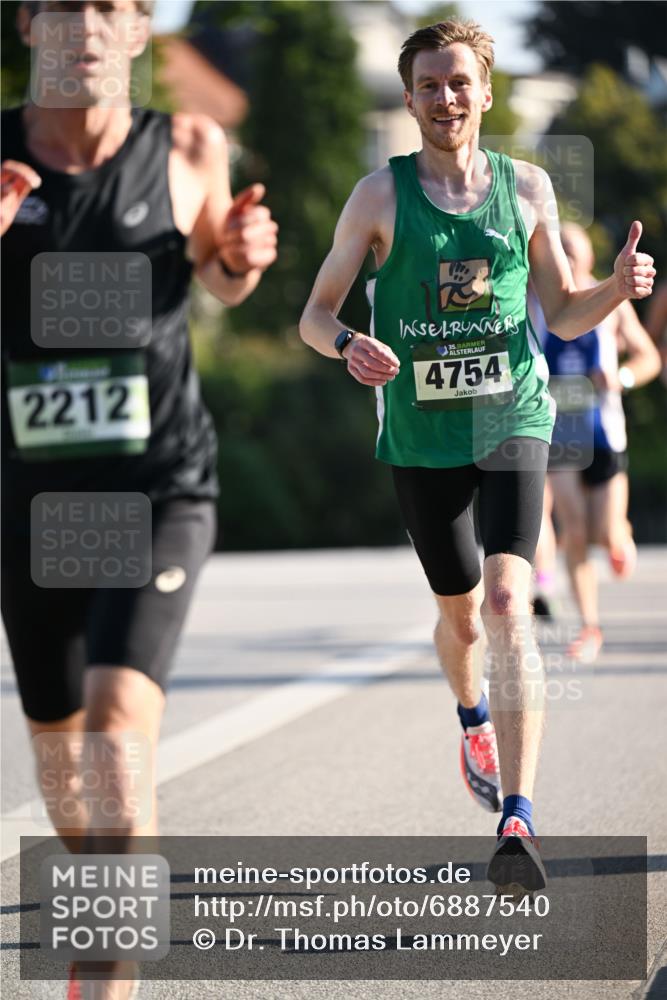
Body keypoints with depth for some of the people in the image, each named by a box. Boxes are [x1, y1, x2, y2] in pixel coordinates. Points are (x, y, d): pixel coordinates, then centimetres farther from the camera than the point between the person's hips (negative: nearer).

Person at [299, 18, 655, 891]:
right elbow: (315, 314, 1)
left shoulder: (527, 188, 4)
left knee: (508, 603, -20)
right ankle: (475, 719, 52)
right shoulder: (380, 195, -1)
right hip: (420, 438, 1)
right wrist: (349, 345, -22)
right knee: (459, 615, 16)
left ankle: (517, 825, -26)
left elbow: (562, 314, 11)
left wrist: (617, 289, -10)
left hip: (511, 423, -1)